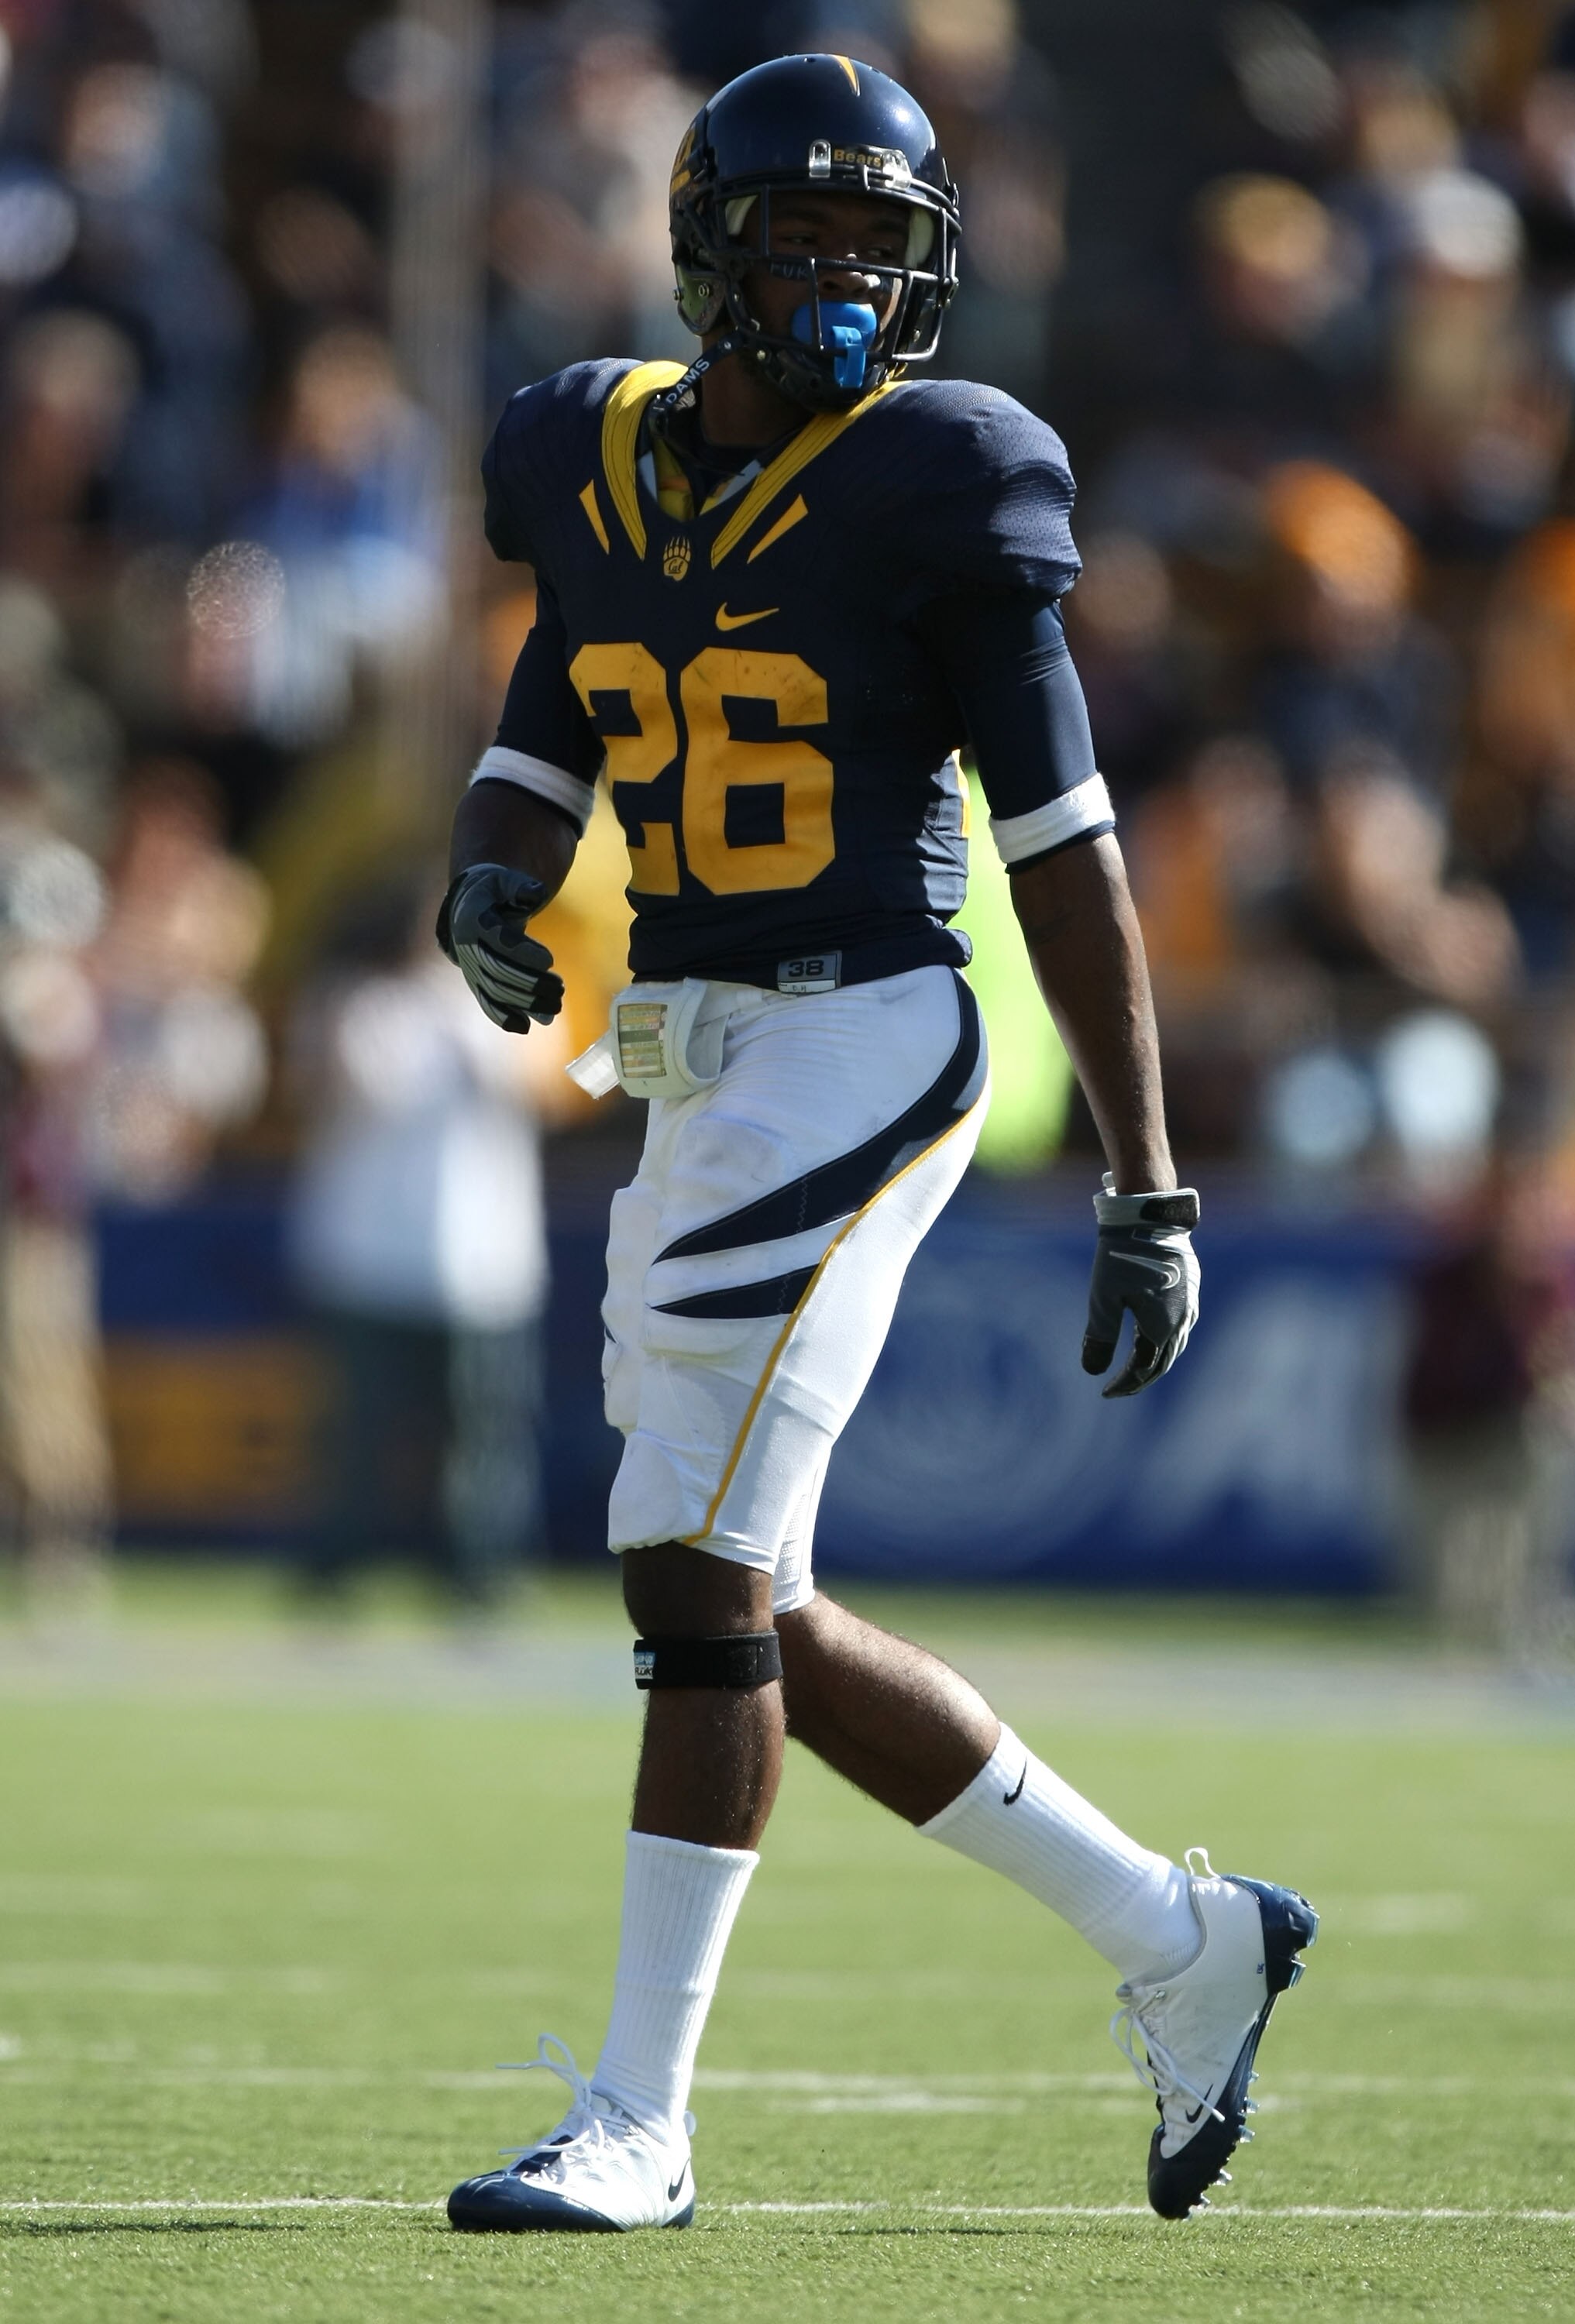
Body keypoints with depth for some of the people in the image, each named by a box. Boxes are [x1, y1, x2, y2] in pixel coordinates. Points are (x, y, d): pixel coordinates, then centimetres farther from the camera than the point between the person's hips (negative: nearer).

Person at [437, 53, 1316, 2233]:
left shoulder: (941, 485, -7)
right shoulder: (602, 465, 10)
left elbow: (1064, 844, -6)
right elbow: (536, 760, 17)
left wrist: (1148, 1183, -7)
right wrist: (489, 891, -8)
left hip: (855, 1048, -7)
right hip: (696, 1075, 7)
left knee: (700, 1580, -11)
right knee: (750, 1616, 9)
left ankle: (639, 2117, -5)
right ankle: (1173, 1935, 21)